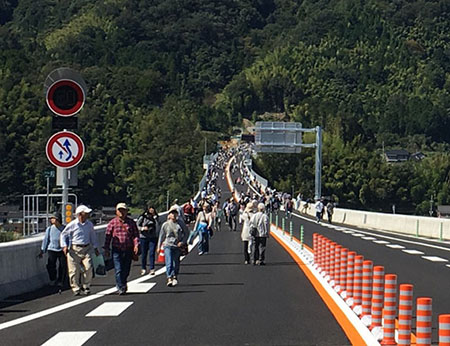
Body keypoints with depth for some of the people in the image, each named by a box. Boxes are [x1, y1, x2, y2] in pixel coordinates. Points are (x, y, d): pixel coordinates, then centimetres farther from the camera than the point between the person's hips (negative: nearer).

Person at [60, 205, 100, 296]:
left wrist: (95, 248, 22)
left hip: (86, 248, 3)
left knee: (88, 268, -10)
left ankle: (86, 286, 7)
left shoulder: (89, 224, 9)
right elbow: (63, 234, 7)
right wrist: (64, 246, -3)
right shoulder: (72, 224, -4)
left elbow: (93, 236, 22)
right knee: (74, 270, -2)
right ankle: (76, 289, 9)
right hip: (74, 249, -3)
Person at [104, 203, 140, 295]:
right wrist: (106, 249, 2)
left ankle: (121, 284, 30)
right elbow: (107, 236, 6)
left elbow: (136, 235, 6)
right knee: (118, 270, -10)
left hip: (128, 250, 2)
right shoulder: (112, 223, 5)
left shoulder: (131, 222, 8)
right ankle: (121, 288, -7)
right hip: (117, 250, -2)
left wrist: (136, 245, -10)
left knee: (126, 270, 9)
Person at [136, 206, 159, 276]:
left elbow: (158, 226, -10)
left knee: (152, 253, -7)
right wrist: (143, 228, -15)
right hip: (144, 237, 0)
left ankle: (152, 269, -7)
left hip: (153, 238, 0)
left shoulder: (156, 217, 4)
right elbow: (137, 225, 2)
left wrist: (155, 217, -15)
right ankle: (143, 269, 19)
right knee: (144, 254, 6)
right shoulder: (143, 217, -2)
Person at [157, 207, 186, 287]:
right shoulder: (165, 224, 6)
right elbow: (161, 236, 13)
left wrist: (182, 242, -6)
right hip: (168, 245, -1)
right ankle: (169, 279, -21)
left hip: (177, 246, 1)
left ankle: (175, 277, 25)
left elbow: (185, 235, 10)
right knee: (169, 263, -14)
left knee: (176, 263, 7)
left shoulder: (180, 224, 5)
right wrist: (159, 246, 14)